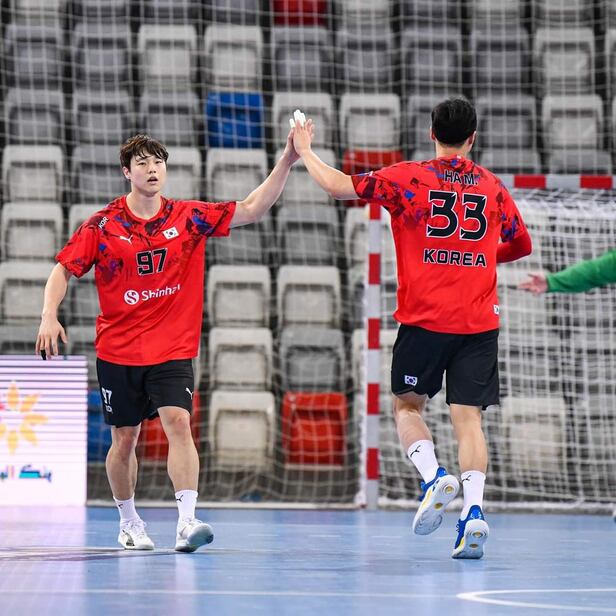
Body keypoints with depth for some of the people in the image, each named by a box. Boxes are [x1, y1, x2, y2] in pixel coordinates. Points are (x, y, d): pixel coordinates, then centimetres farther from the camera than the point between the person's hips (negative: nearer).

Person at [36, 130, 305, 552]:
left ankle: (187, 521, -26)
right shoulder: (103, 225, -2)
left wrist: (286, 162, -14)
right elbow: (64, 270, 2)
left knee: (178, 423, -19)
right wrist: (50, 316, -13)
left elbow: (252, 209, -3)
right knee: (125, 438, 8)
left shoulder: (189, 217, 0)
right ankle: (129, 523, 27)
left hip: (173, 351, 0)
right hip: (118, 351, 0)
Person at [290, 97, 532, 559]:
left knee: (408, 404, 13)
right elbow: (521, 244, 22)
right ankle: (474, 509, -14)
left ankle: (434, 477, -12)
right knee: (468, 416, 0)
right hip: (479, 321, 2)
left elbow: (340, 186, -1)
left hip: (424, 317, -2)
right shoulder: (492, 186, 9)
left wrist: (304, 151, 15)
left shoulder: (409, 178, -1)